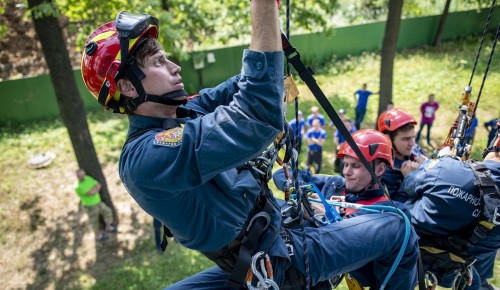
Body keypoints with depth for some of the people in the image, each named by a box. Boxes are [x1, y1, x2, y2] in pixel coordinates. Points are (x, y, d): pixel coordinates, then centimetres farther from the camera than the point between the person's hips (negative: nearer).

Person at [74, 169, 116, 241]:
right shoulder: (77, 186, -25)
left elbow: (98, 185, -3)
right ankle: (98, 236, 32)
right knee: (94, 222, 10)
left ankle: (108, 227, 40)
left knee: (108, 211, 18)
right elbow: (90, 193, -30)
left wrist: (94, 190, -22)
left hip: (98, 202, 7)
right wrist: (96, 187, -12)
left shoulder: (88, 178, -2)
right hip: (90, 206, -7)